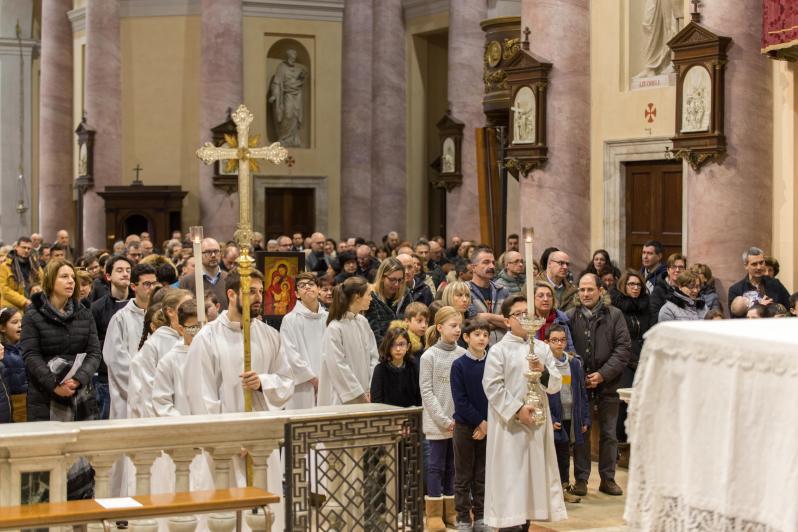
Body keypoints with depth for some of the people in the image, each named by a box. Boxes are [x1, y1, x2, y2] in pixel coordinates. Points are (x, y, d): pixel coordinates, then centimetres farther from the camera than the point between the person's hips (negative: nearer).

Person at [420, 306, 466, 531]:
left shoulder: (463, 354, 2)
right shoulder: (429, 356, -6)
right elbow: (427, 392, -7)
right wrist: (444, 419, -12)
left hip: (459, 421, 3)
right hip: (437, 422, -3)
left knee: (452, 466, 10)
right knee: (436, 466, 2)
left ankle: (450, 511, 19)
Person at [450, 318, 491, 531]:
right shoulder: (459, 365, -7)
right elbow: (460, 400, -10)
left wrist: (489, 424, -9)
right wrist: (480, 422, -12)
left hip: (487, 426, 2)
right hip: (465, 426, -2)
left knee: (482, 476, 9)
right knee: (463, 476, 5)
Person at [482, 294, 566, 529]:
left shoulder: (542, 348, 10)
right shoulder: (498, 350, -4)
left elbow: (556, 385, 9)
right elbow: (492, 387, -10)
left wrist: (544, 371, -11)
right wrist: (517, 409, -16)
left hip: (538, 421, 5)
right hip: (509, 423, -5)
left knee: (534, 472, 9)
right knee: (510, 476, -4)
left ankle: (525, 520, 19)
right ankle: (510, 523, -1)